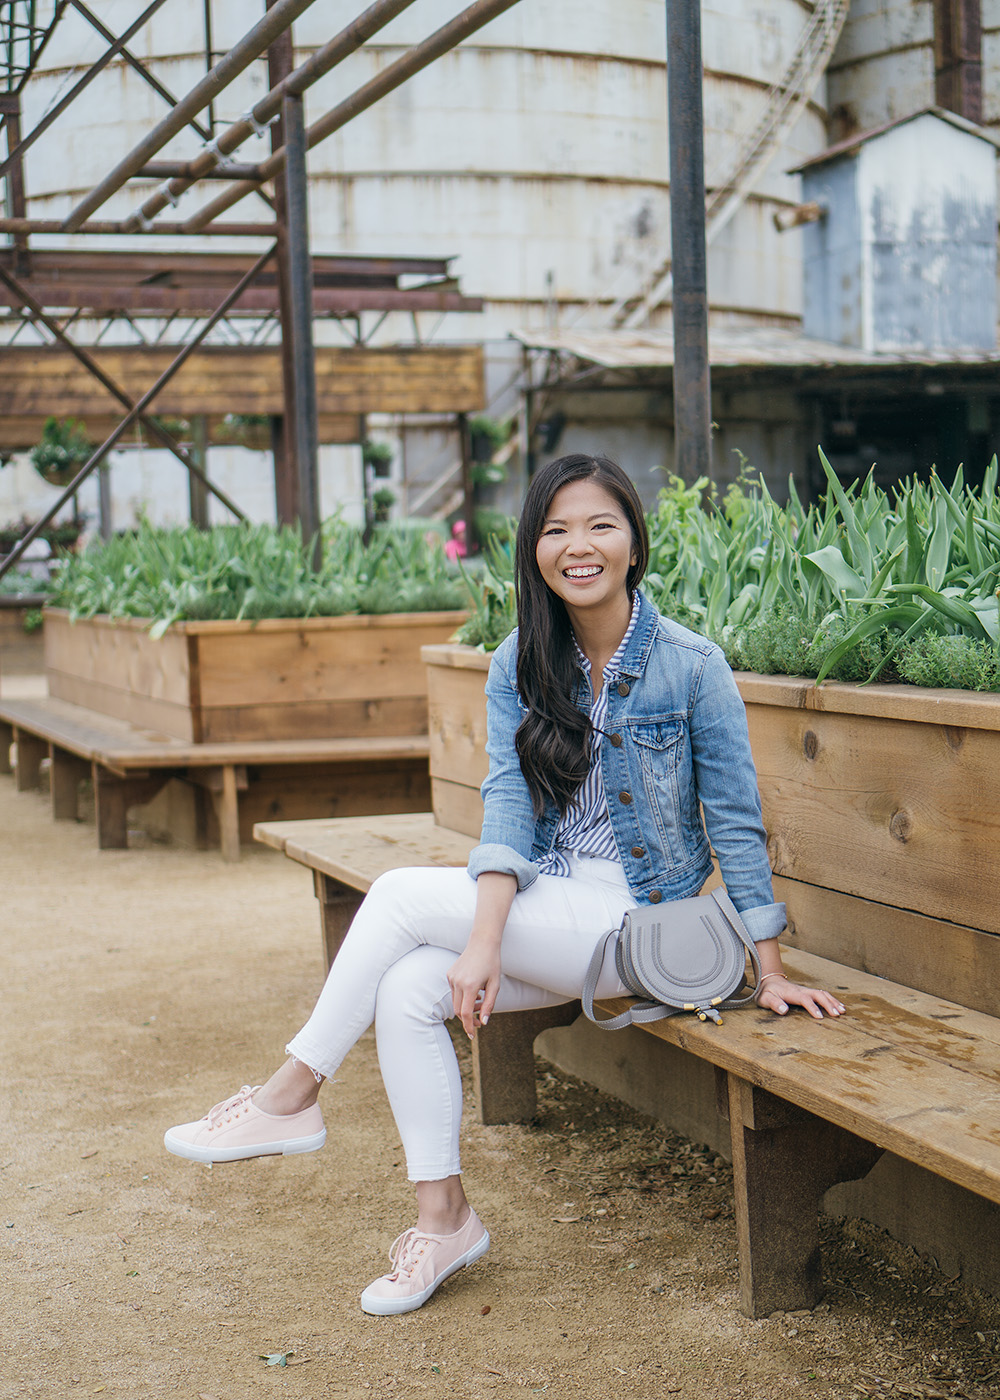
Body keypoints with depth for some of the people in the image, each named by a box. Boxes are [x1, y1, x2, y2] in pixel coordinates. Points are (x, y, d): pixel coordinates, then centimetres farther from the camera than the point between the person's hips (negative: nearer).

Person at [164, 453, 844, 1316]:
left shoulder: (691, 667, -9)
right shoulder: (519, 667, 3)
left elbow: (734, 820, -5)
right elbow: (508, 801, -7)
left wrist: (769, 972, -5)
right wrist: (484, 943, -21)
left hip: (638, 921, -5)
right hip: (543, 909, 5)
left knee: (402, 895, -20)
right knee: (409, 988, -21)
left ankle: (293, 1096, -6)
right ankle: (443, 1216, -7)